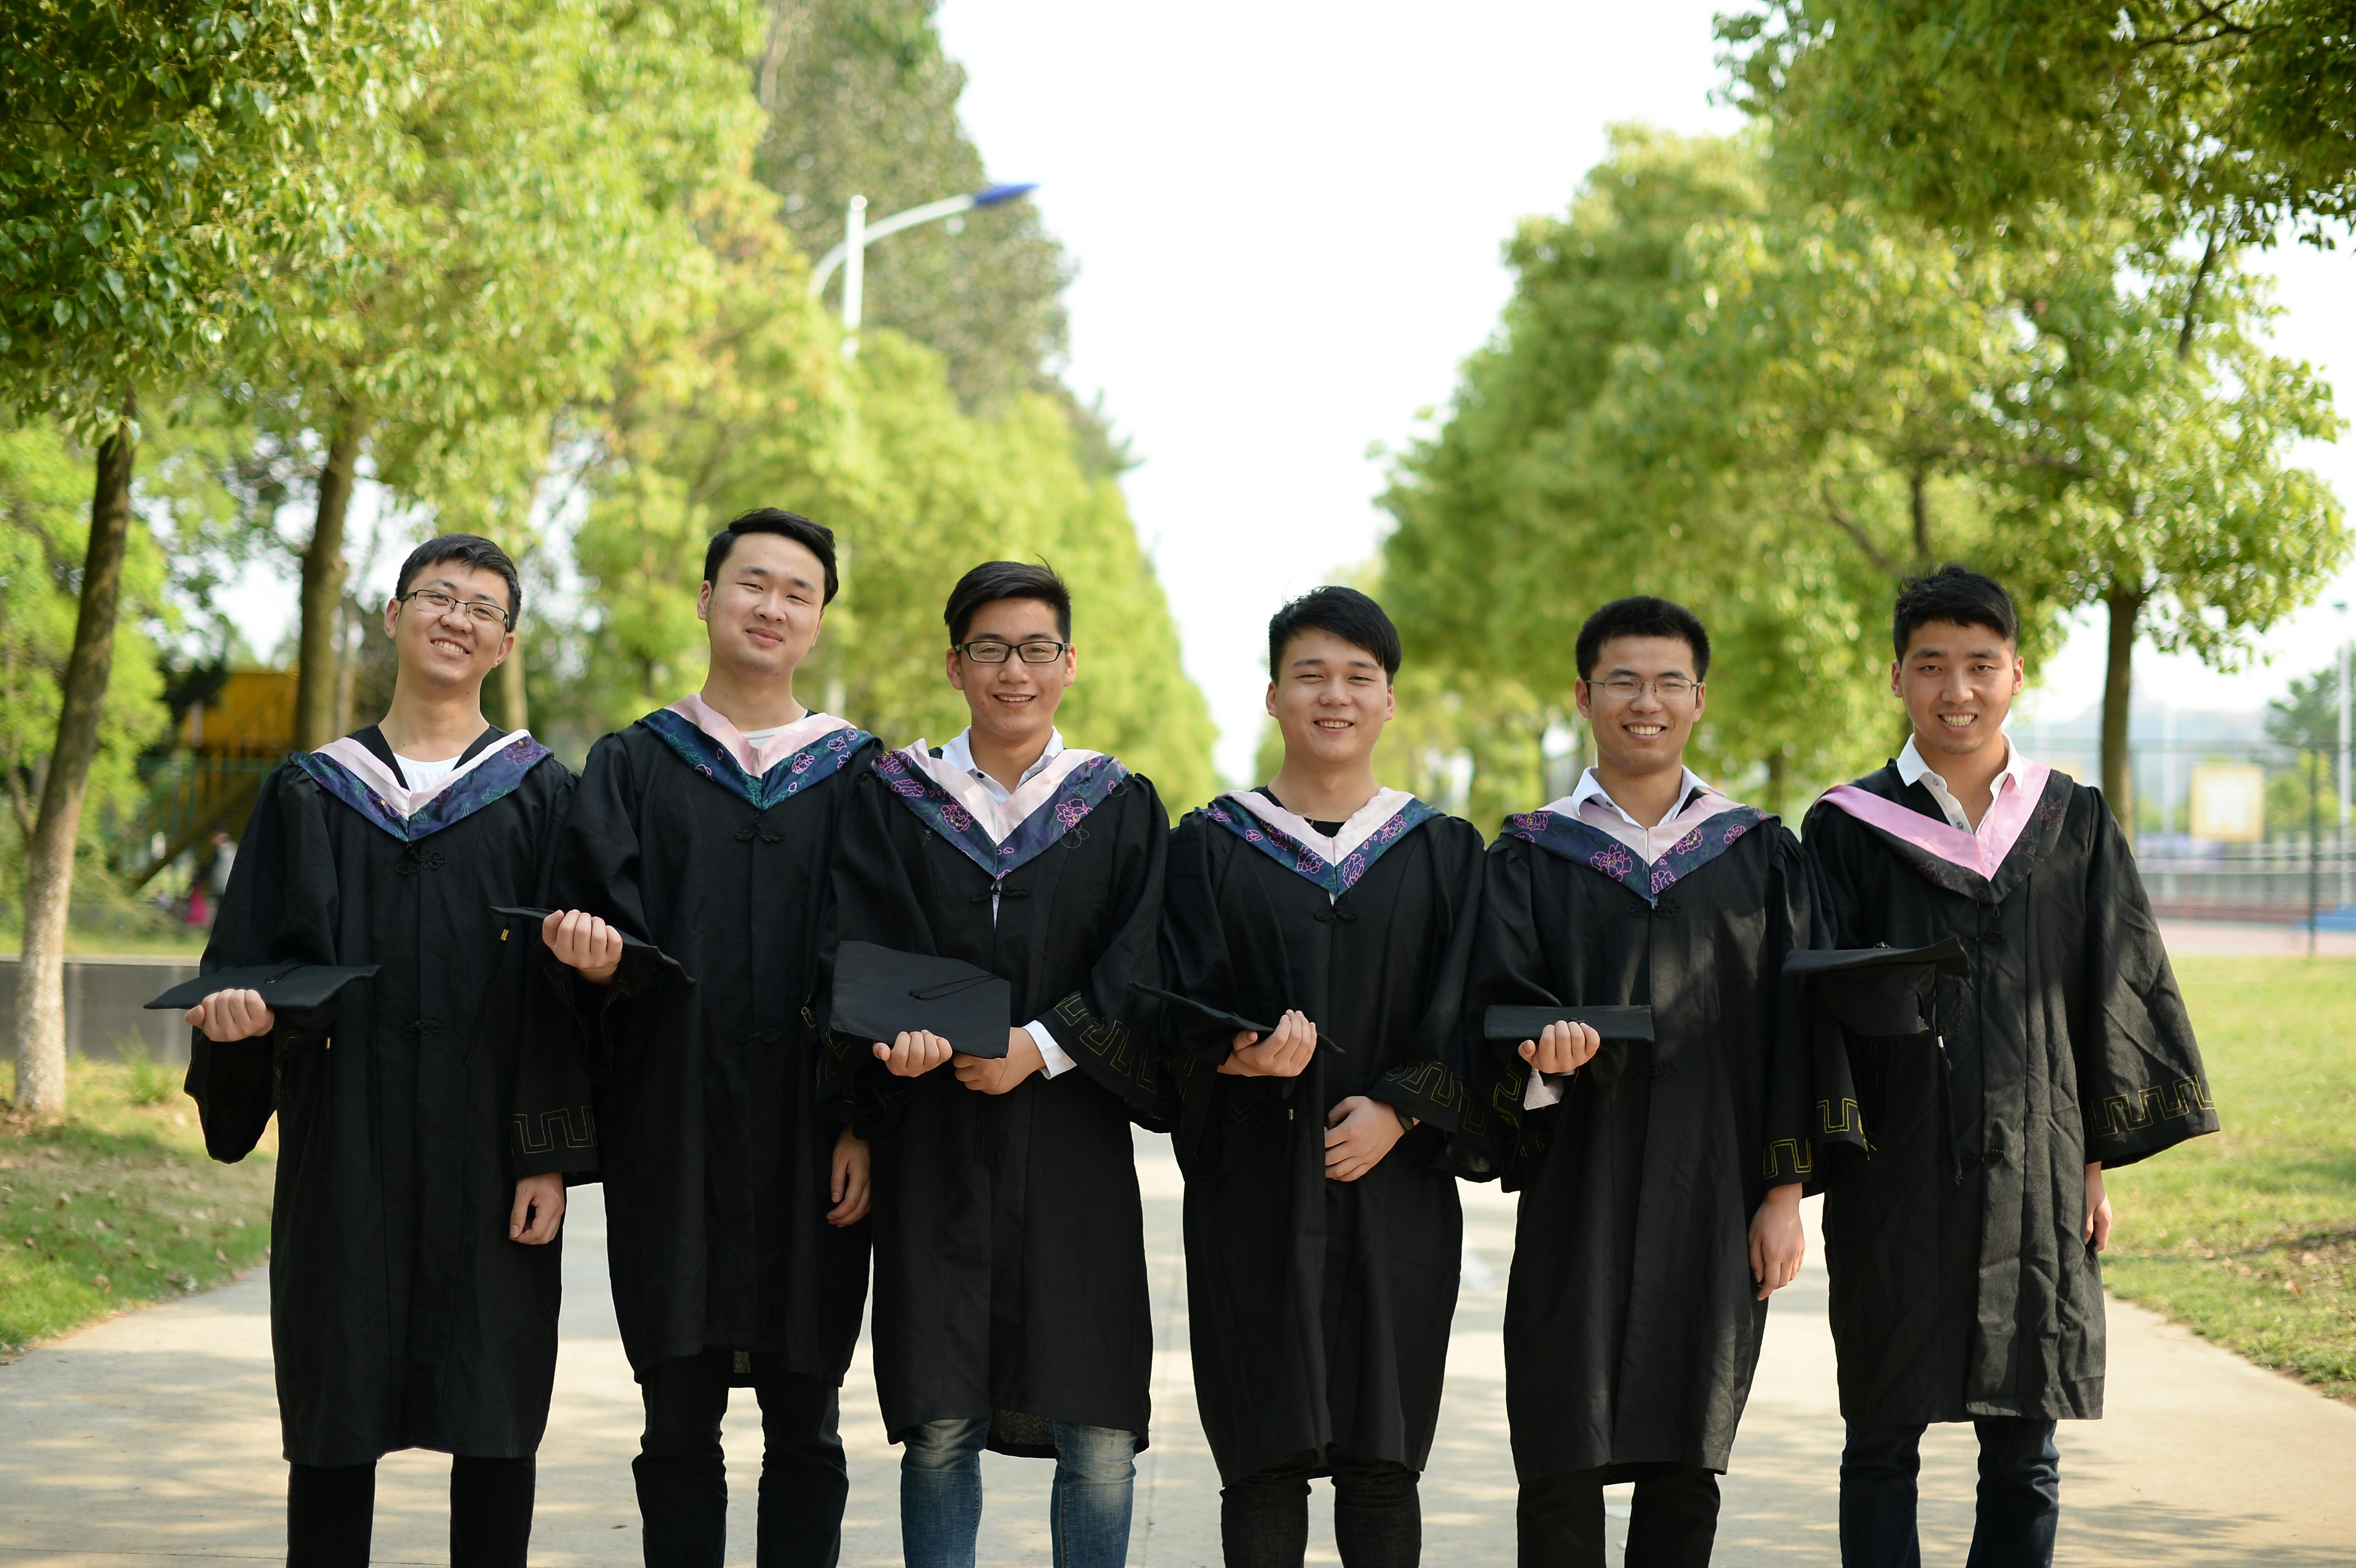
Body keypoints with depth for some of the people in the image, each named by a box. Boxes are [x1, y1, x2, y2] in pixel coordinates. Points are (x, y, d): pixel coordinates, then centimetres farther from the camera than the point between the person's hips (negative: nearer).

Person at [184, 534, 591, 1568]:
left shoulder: (538, 795, 6)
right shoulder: (312, 794, 11)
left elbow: (561, 982, 0)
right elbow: (264, 962, 8)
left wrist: (551, 1154, -8)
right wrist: (242, 1010, -16)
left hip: (486, 1154, -1)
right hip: (345, 1150, 1)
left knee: (494, 1419, 0)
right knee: (333, 1420, 3)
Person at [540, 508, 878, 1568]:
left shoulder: (857, 778, 8)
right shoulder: (633, 771, 9)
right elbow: (601, 919, 0)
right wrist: (599, 957, -24)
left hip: (809, 1148, 0)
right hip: (674, 1136, 0)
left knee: (803, 1425, 4)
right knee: (679, 1424, 3)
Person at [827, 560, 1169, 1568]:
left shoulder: (1120, 809, 10)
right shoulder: (895, 800, 9)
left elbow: (1139, 972, 1)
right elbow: (864, 955, -2)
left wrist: (1045, 1046, -15)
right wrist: (898, 1033, -22)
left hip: (1074, 1148, 0)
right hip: (936, 1147, 0)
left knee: (1097, 1439, -3)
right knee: (939, 1428, -2)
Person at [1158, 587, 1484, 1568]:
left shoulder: (1444, 854, 10)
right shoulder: (1212, 847, 7)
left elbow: (1464, 1019, 2)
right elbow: (1181, 1007, -2)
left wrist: (1399, 1109, -13)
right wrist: (1239, 1052, -22)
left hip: (1396, 1185, 1)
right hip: (1256, 1185, -1)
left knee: (1382, 1459, 2)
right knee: (1264, 1459, -1)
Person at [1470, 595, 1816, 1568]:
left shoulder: (1757, 853, 8)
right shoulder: (1532, 856, 6)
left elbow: (1788, 1025, 5)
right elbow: (1498, 1004, -3)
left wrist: (1784, 1190, -3)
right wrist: (1542, 1049, -26)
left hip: (1714, 1190, 1)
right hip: (1578, 1190, -1)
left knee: (1686, 1465, 4)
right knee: (1563, 1463, -3)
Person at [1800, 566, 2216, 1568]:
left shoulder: (2074, 827, 7)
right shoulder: (1850, 829, 2)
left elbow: (2112, 993, 8)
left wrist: (2098, 1158, 5)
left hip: (2034, 1178, 2)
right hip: (1896, 1177, -1)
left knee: (2025, 1455, 6)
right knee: (1883, 1445, 4)